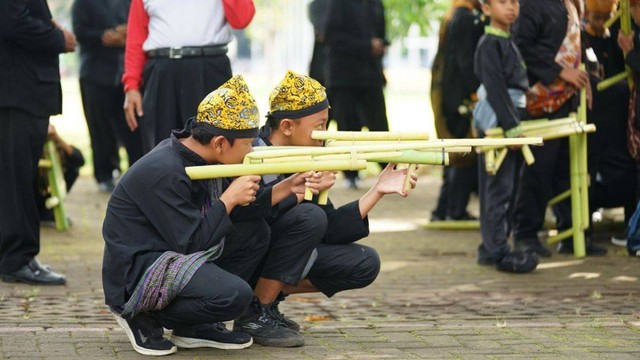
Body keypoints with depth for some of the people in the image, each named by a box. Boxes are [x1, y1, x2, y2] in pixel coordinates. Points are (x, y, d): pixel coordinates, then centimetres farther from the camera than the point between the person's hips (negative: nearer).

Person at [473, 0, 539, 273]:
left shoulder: (509, 42, 17)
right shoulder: (489, 44, -12)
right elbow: (494, 86, -19)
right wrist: (509, 125, -23)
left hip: (512, 120, 9)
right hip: (496, 122, -9)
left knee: (509, 188, 12)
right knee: (499, 187, -9)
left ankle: (491, 247, 18)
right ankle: (498, 251, -8)